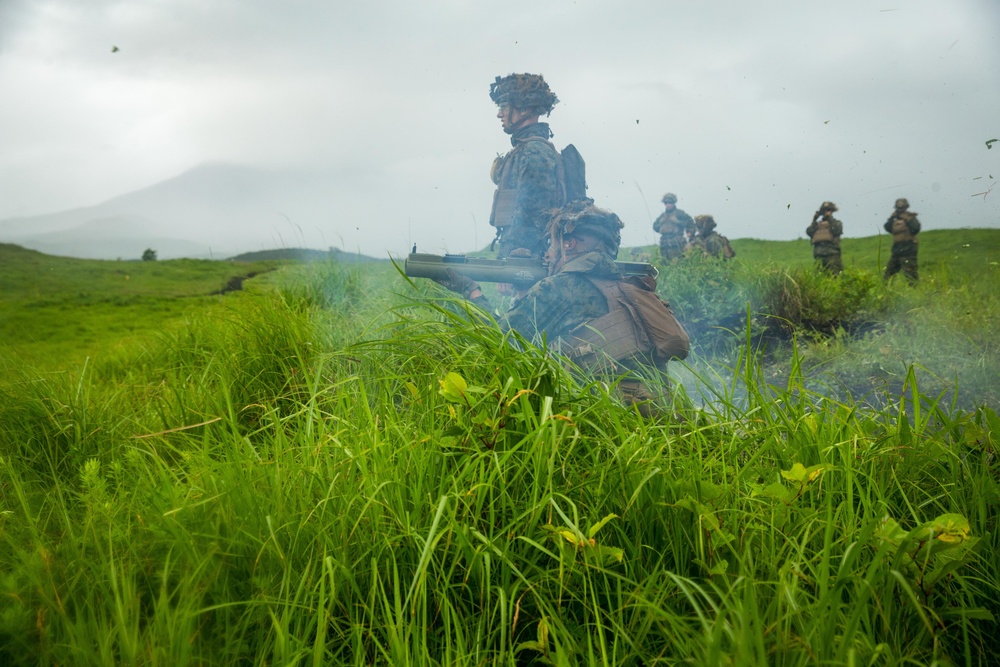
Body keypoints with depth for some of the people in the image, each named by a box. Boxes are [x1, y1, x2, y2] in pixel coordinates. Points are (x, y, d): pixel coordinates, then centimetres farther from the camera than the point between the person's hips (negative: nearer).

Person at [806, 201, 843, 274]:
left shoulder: (836, 223, 14)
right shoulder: (817, 224, 22)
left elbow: (837, 230, -8)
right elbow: (809, 232, 6)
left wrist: (830, 219, -3)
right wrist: (814, 220, 3)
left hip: (832, 255, -3)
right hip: (819, 255, 3)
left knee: (834, 275, -12)